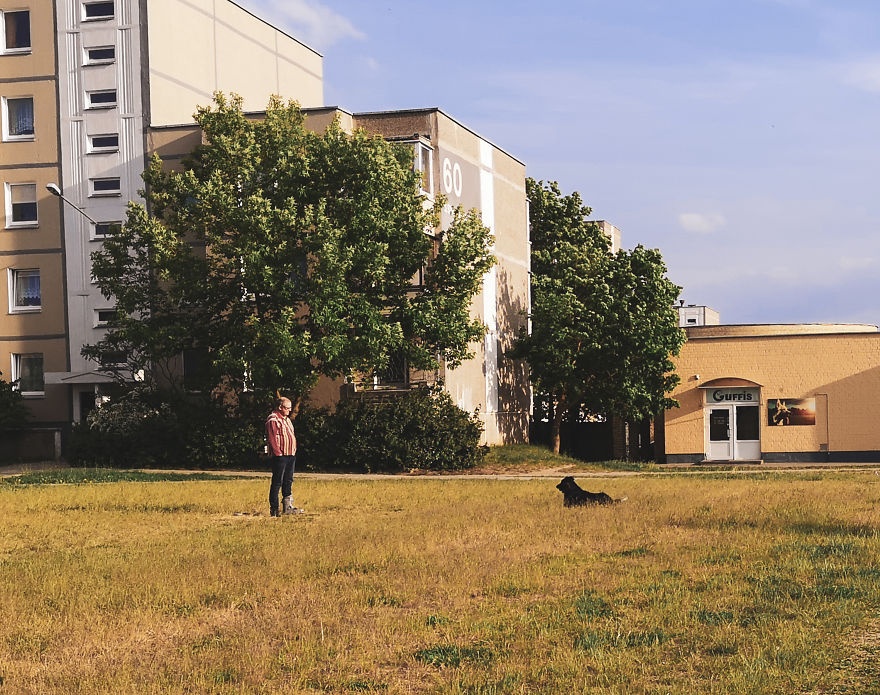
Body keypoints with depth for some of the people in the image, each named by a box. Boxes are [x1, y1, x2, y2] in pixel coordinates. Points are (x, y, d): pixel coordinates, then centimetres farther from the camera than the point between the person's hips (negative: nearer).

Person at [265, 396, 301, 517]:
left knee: (288, 481, 12)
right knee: (277, 482, -4)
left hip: (290, 455, 9)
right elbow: (272, 439, -16)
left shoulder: (286, 419, 19)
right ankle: (274, 509, 0)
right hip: (280, 456, -9)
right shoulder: (273, 420, -11)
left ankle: (287, 507, 18)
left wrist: (293, 451, 17)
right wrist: (278, 453, -20)